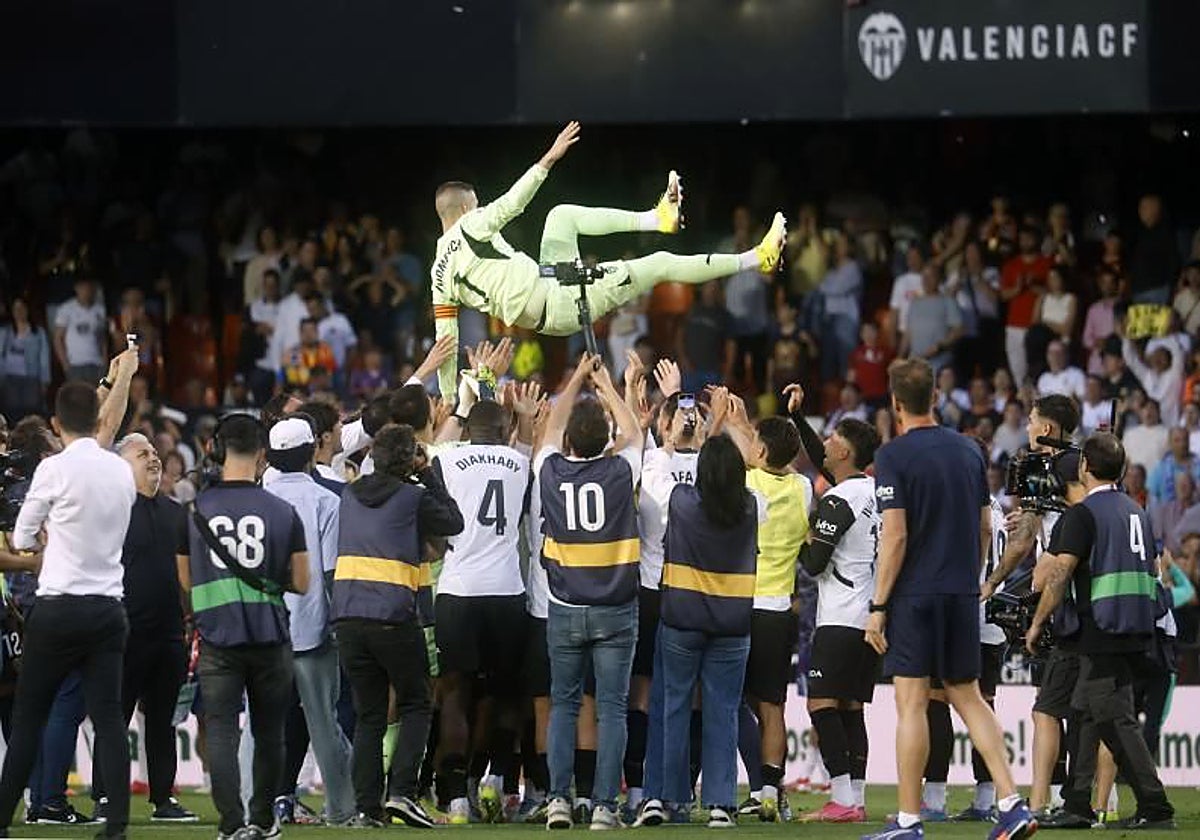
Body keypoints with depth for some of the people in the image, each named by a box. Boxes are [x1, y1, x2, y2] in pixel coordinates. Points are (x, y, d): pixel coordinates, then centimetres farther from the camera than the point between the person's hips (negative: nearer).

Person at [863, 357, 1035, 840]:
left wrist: (878, 606, -10)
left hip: (915, 596, -6)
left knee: (911, 704, -2)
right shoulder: (968, 451, 9)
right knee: (967, 697, 12)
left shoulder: (894, 457, -9)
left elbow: (895, 537, -14)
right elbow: (985, 528, 12)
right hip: (962, 593, 6)